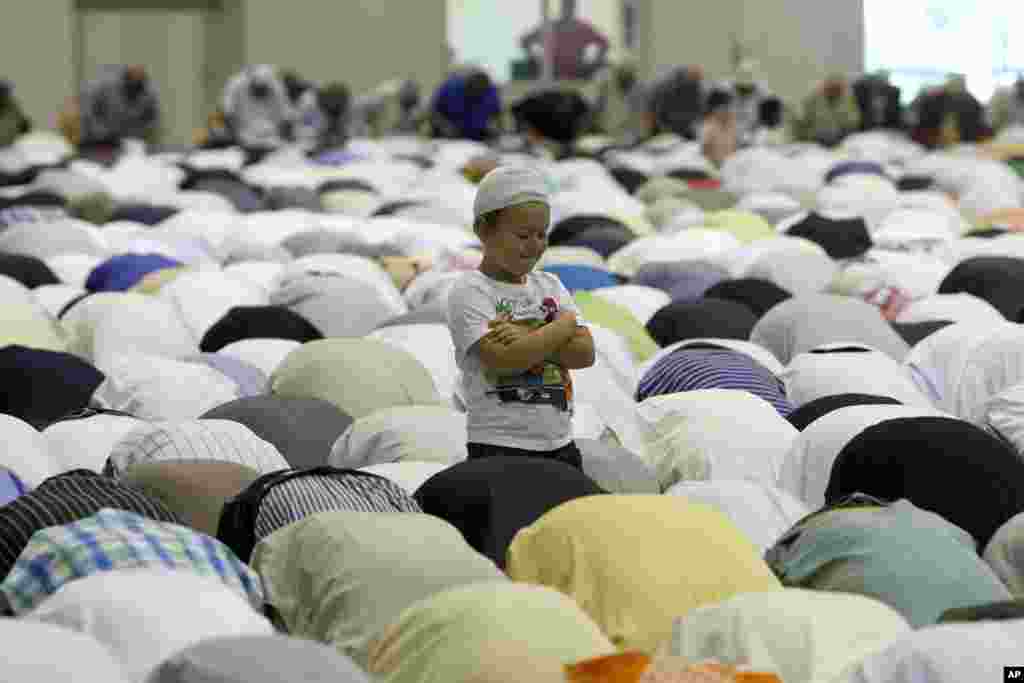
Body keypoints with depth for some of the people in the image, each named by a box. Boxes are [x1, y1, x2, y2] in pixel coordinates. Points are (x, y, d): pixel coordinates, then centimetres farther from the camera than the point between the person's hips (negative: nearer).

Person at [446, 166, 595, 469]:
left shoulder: (549, 286, 12)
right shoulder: (469, 292, -8)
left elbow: (585, 352, 0)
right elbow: (504, 359, -22)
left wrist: (531, 340, -16)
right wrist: (564, 323, -9)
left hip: (559, 444, 6)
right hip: (499, 448, -6)